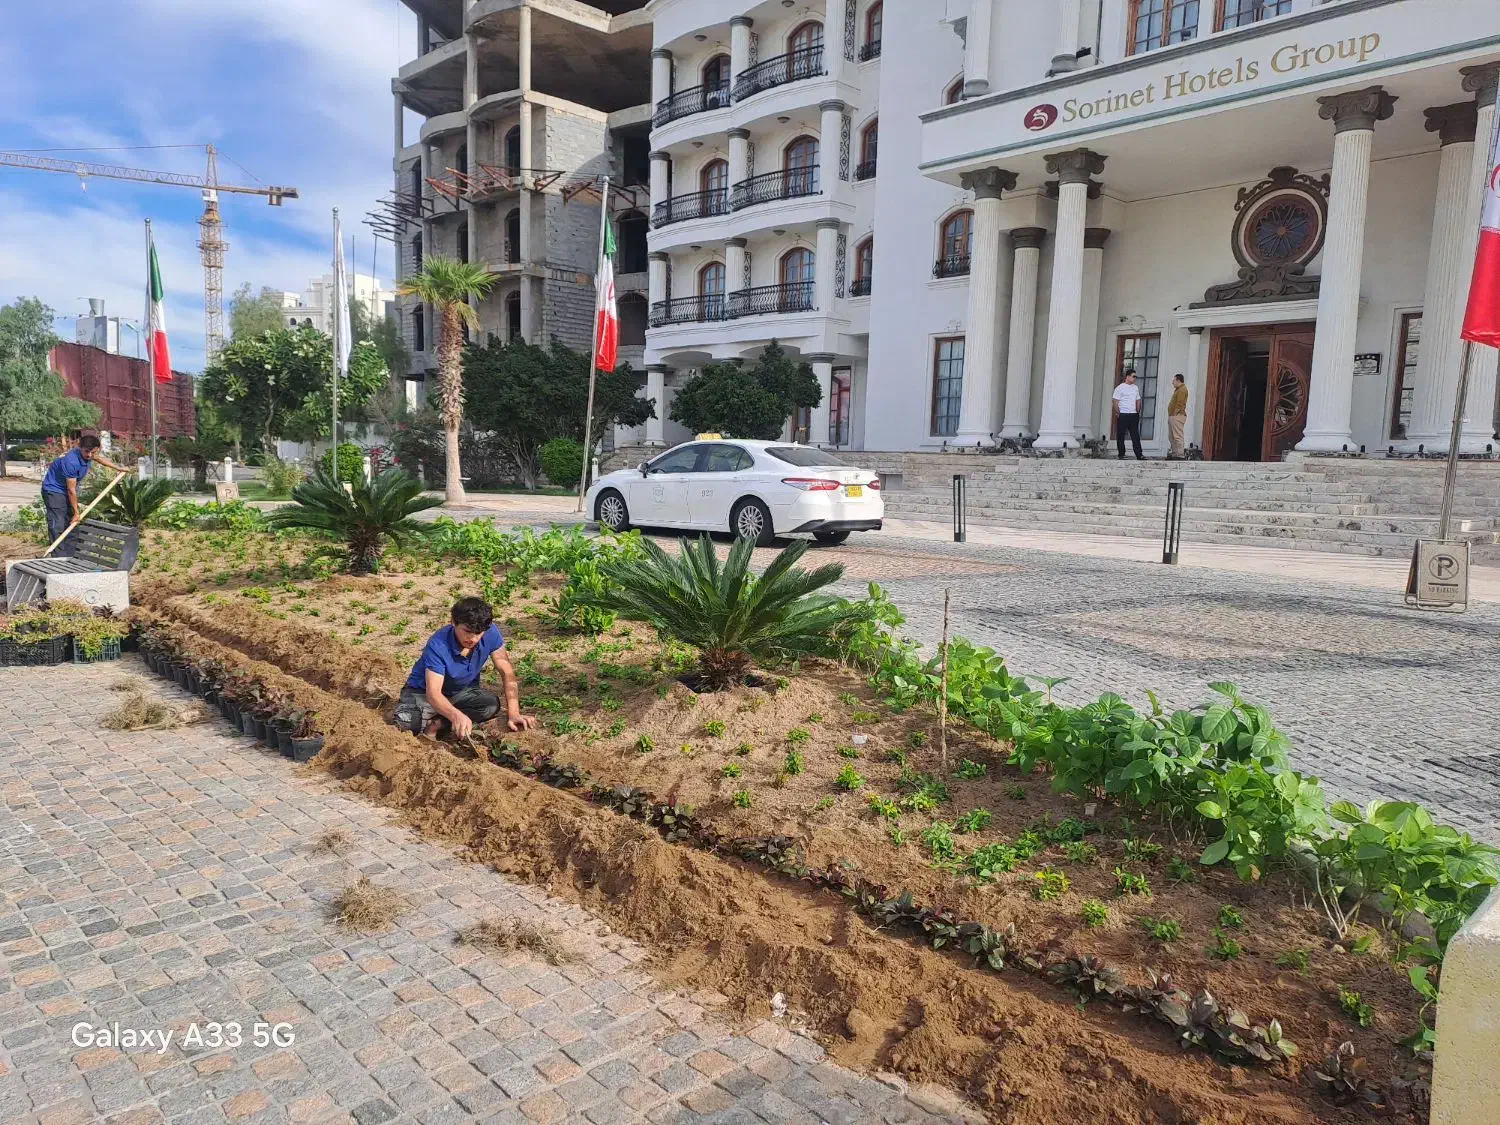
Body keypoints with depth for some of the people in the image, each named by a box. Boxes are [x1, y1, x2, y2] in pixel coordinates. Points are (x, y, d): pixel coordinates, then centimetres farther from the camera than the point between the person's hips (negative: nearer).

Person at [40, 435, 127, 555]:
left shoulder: (88, 454, -9)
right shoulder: (71, 462, -32)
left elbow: (100, 459, 20)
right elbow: (71, 490, -25)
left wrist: (118, 468, 33)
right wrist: (76, 513, -17)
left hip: (66, 491, 9)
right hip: (54, 490, -9)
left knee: (71, 527, 9)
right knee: (57, 528, -14)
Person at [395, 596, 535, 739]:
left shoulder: (490, 633, -21)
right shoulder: (438, 645, -32)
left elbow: (507, 673, -16)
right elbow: (433, 692, -39)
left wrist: (513, 714, -26)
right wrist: (456, 716, -59)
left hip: (461, 692, 4)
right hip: (423, 692, -4)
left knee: (492, 704, -29)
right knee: (405, 719, -36)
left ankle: (435, 724, -17)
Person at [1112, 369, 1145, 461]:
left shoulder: (1136, 388, 15)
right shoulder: (1120, 388, -4)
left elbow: (1138, 401, 20)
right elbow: (1116, 402, -7)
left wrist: (1138, 412, 10)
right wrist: (1118, 414, -12)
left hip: (1133, 415, 5)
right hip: (1123, 415, -5)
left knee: (1136, 436, 1)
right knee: (1121, 436, 0)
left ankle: (1139, 455, -1)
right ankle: (1121, 455, 6)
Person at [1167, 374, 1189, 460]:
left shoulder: (1182, 390, -11)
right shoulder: (1178, 389, 22)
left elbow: (1179, 404, -18)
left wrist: (1175, 414, -20)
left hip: (1177, 416, -11)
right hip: (1173, 416, 11)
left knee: (1178, 436, -13)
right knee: (1172, 436, 14)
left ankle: (1180, 455, -14)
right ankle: (1174, 453, 18)